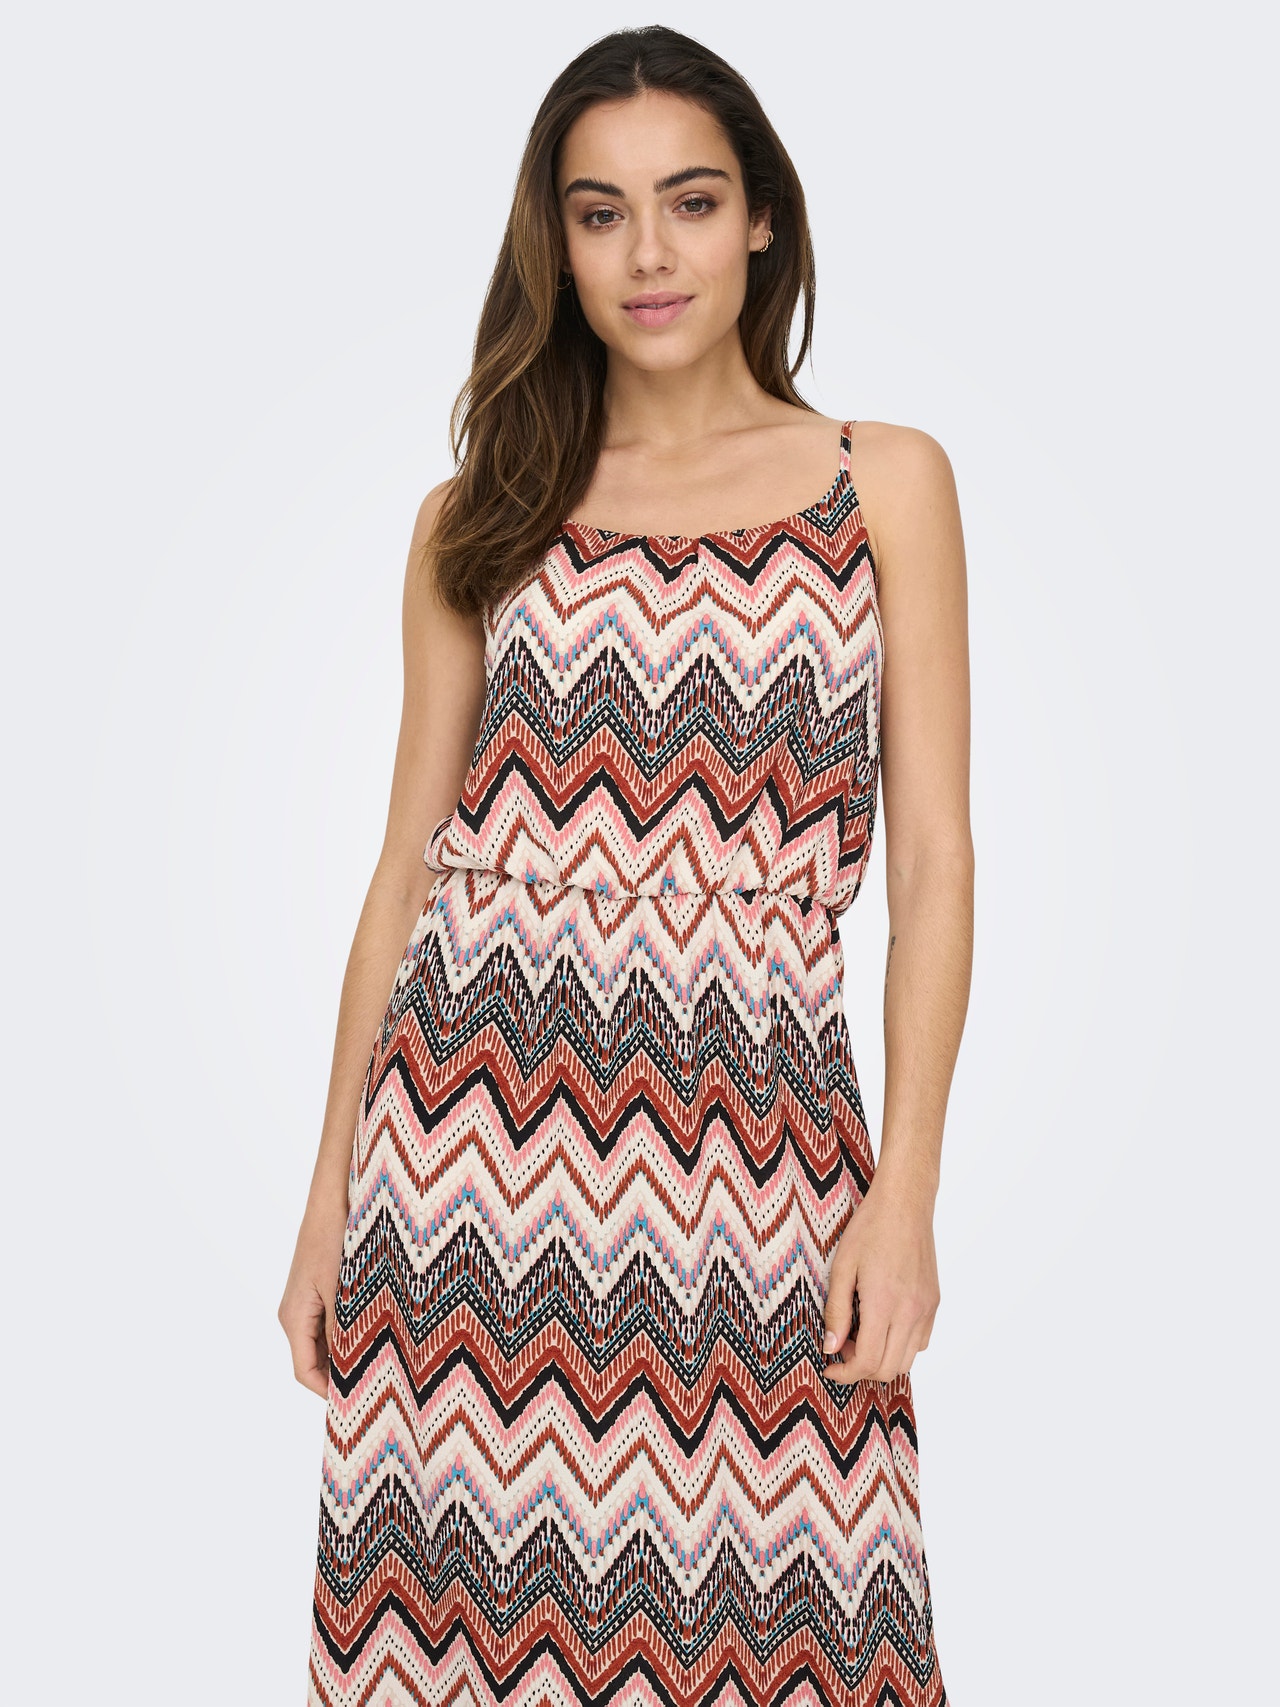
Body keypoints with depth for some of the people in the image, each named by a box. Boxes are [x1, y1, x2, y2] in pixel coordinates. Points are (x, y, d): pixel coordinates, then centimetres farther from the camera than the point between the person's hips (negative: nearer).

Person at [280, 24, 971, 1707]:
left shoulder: (887, 482, 8)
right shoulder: (481, 516, 11)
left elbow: (933, 862, 3)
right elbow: (410, 864, 10)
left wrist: (904, 1195, -6)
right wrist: (332, 1192, 5)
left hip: (747, 1125, -1)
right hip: (478, 1111, 1)